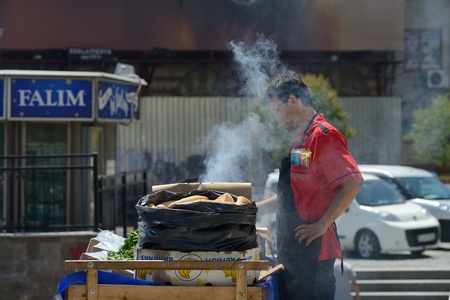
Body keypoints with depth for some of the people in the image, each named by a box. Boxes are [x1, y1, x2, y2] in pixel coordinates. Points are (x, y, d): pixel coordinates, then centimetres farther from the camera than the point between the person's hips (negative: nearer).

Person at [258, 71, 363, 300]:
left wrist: (322, 225, -20)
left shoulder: (323, 135, -13)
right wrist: (258, 208, 22)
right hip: (293, 247, 10)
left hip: (313, 248, -10)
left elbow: (353, 182, -22)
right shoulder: (301, 140, 19)